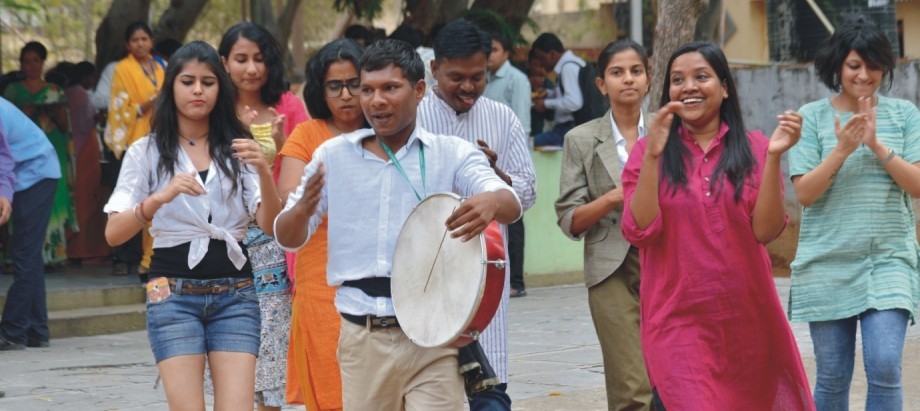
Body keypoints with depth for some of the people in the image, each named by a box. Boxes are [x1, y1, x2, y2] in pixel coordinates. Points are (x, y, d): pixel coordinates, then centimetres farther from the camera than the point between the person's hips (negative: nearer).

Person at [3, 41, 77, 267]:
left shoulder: (54, 91, 12)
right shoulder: (14, 91, 11)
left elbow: (65, 126, 11)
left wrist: (53, 114, -8)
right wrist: (23, 114, -10)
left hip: (52, 151, 1)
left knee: (53, 197, -7)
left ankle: (53, 251, -5)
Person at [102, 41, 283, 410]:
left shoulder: (237, 149, 10)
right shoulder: (147, 152, 6)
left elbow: (270, 225, -2)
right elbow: (113, 233, -6)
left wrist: (263, 172, -19)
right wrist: (160, 197, -23)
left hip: (235, 294, 1)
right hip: (174, 292, -1)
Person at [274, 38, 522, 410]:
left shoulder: (452, 154, 2)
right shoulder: (332, 156, 9)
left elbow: (511, 204, -12)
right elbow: (287, 239, 10)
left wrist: (492, 203, -38)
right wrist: (303, 209, -14)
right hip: (361, 339, 3)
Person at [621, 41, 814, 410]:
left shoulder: (753, 149, 4)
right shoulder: (648, 152, 3)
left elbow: (766, 230, -7)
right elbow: (640, 231, -10)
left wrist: (774, 156, -17)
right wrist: (652, 156, -18)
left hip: (746, 320, 2)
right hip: (677, 321, -2)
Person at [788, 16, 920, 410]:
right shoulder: (813, 116, 2)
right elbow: (804, 193, -4)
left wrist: (877, 145, -15)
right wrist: (842, 149, -17)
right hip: (827, 263, 0)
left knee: (885, 367, -14)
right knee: (832, 377, 5)